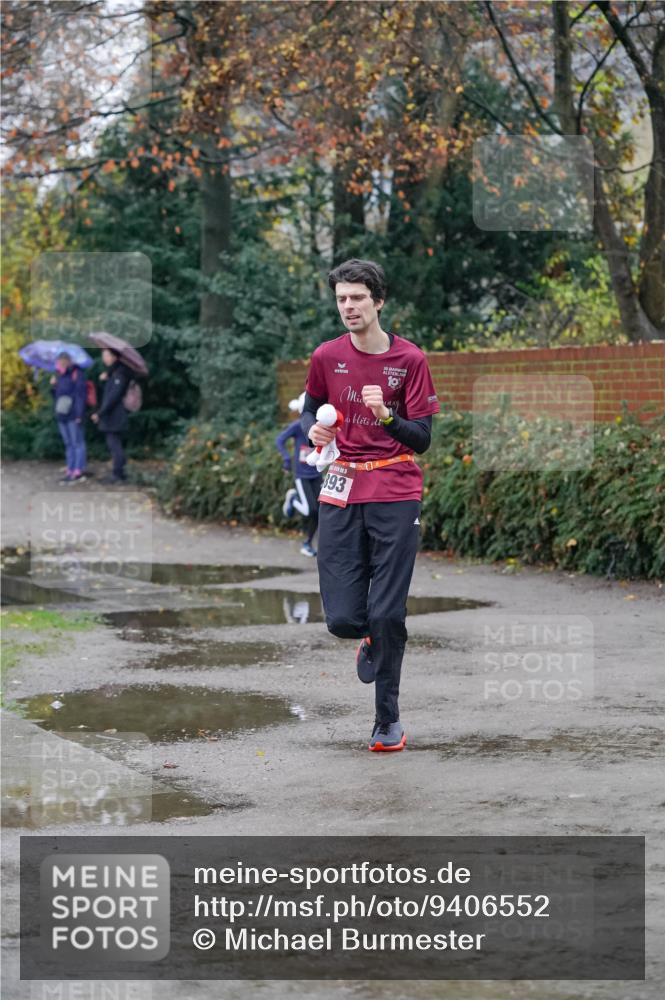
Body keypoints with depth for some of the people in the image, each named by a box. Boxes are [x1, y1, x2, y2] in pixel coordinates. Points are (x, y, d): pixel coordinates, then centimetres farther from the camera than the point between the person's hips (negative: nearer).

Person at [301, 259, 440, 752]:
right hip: (342, 492, 2)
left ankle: (389, 719, 9)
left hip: (396, 494, -2)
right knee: (341, 619, -4)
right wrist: (314, 429, -2)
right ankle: (372, 638, 34)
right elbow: (311, 408, 21)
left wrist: (386, 416, -23)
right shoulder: (327, 356, 4)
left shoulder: (410, 359, -4)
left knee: (387, 614, -6)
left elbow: (422, 438, -5)